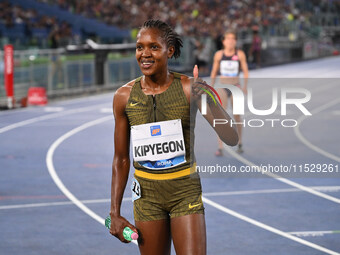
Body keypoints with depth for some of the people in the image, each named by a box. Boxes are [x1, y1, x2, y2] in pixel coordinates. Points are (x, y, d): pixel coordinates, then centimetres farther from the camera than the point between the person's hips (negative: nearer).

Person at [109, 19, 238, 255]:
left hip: (186, 191, -2)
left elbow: (232, 138, -12)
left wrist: (209, 101, -27)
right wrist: (114, 213, 6)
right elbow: (121, 159, 8)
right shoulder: (124, 96, -1)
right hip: (147, 195, 2)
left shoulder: (189, 89, -9)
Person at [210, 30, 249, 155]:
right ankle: (220, 147, -11)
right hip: (222, 87, 0)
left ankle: (239, 143, 30)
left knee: (237, 117, 9)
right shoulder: (219, 54, 0)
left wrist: (245, 86, -12)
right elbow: (214, 72, 10)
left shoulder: (240, 54, -3)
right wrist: (211, 87, 10)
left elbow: (245, 71, 0)